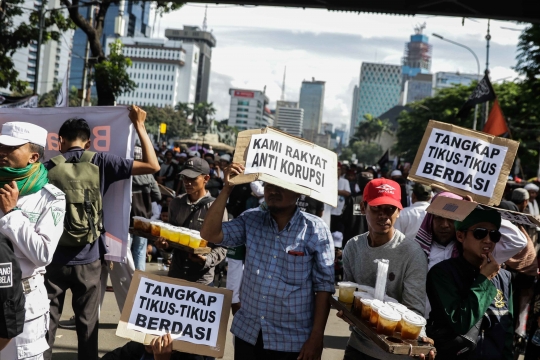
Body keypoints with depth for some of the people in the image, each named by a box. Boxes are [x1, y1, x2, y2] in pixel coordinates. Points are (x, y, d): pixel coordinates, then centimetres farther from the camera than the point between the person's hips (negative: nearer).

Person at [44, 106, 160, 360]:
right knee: (87, 323, 9)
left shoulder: (48, 168, -2)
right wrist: (139, 126, 1)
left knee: (46, 321, 11)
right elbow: (152, 166, -7)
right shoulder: (101, 162, -5)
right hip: (88, 259, 0)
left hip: (53, 258, 1)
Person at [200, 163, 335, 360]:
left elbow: (324, 286, -8)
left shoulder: (316, 229, -9)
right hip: (247, 333, 4)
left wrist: (316, 337, -11)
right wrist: (227, 189, -14)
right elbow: (210, 233, -8)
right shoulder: (251, 220, 1)